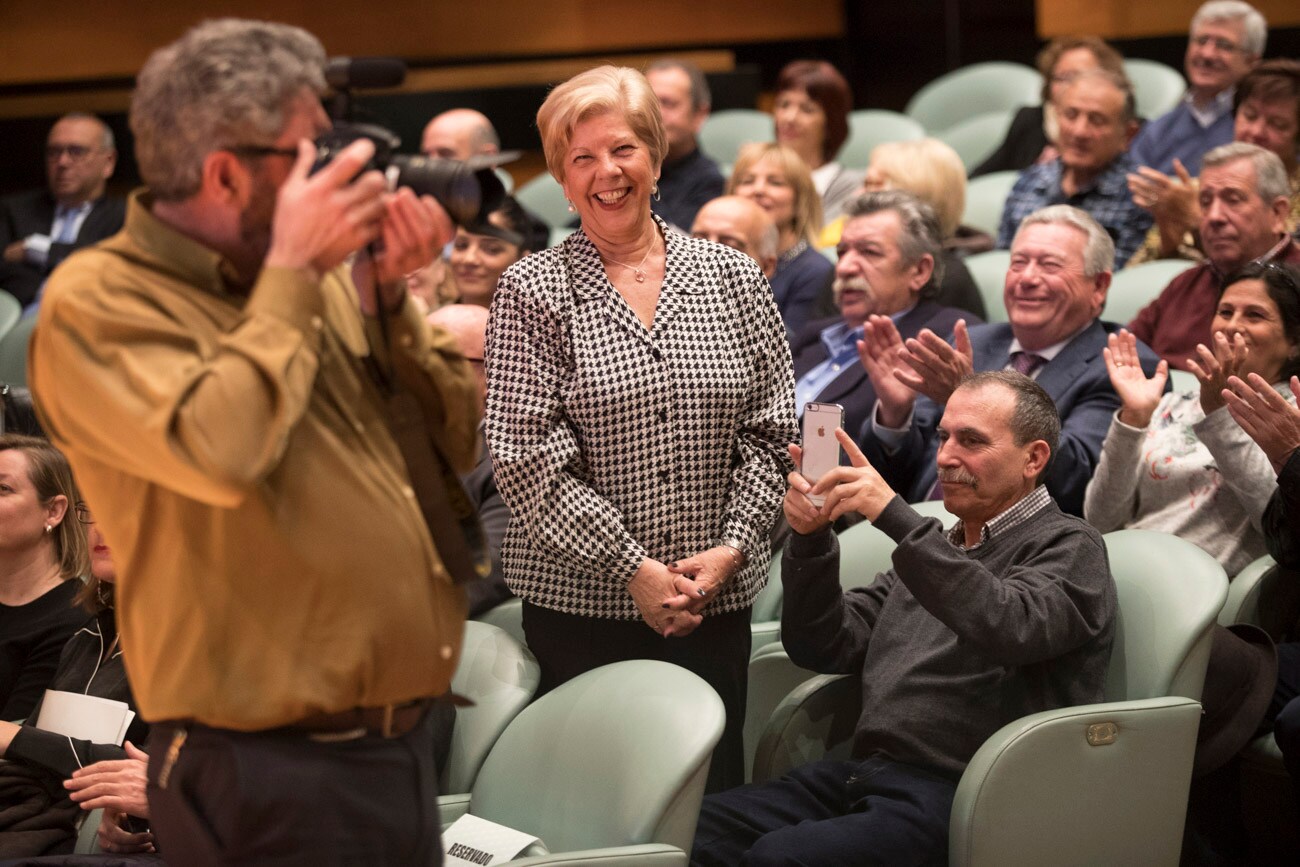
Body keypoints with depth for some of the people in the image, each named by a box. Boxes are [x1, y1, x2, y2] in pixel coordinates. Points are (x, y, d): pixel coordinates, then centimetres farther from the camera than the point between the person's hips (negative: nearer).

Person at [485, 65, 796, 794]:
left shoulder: (733, 278, 8)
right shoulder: (533, 291, -1)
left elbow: (771, 433, 7)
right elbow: (526, 455, -8)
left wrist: (730, 548, -6)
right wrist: (633, 568, -13)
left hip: (718, 600, 3)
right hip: (579, 604, -2)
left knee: (714, 792, 6)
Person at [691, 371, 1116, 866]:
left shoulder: (1068, 547, 1)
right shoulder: (934, 548, 23)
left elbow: (1012, 629, -22)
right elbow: (825, 649, 16)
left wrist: (896, 517, -25)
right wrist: (811, 541, 0)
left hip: (953, 796, -7)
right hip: (860, 775, 7)